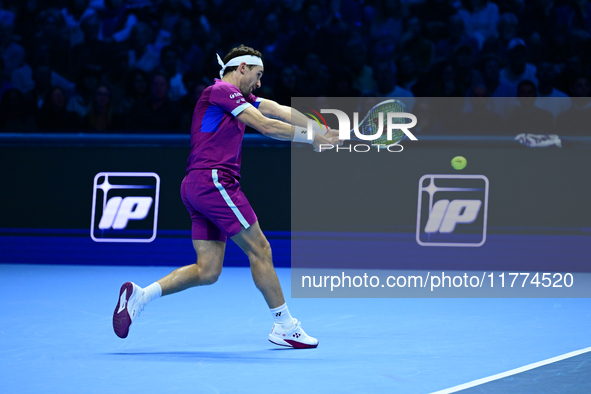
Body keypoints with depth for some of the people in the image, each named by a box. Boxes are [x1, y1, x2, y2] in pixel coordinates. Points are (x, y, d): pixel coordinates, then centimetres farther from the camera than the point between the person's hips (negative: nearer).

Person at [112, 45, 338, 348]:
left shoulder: (238, 97, 24)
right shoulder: (220, 90, -6)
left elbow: (281, 112, 15)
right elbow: (266, 126, -11)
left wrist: (323, 131, 6)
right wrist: (311, 137, -4)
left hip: (197, 187, 10)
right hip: (212, 180, -10)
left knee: (208, 271, 4)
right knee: (259, 249, -3)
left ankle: (139, 295, 0)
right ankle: (284, 326, 2)